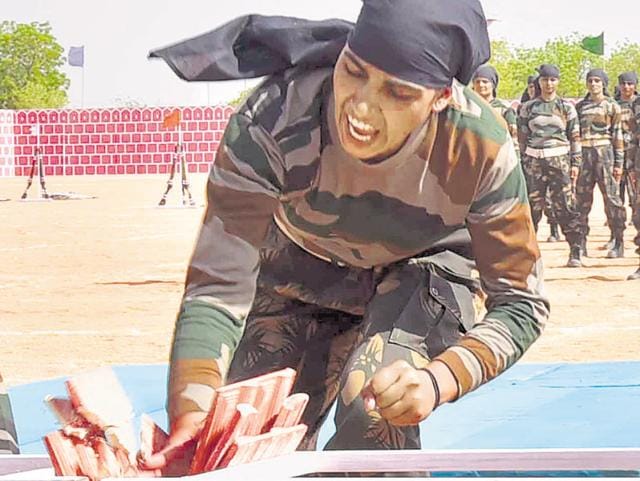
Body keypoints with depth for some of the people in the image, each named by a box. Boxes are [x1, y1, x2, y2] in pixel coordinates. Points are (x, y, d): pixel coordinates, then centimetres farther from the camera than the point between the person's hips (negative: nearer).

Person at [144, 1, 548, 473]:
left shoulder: (481, 149, -35)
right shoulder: (272, 121, -37)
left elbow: (520, 303, -24)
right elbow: (219, 287, -34)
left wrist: (437, 379, -45)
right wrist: (192, 411, -54)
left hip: (427, 266, -1)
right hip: (304, 269, 1)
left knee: (374, 417, -27)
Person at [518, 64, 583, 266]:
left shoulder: (566, 107, 7)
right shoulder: (529, 107, 10)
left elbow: (575, 137, 7)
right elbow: (523, 137, 12)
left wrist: (575, 163, 1)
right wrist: (524, 163, 7)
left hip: (560, 160, -2)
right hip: (534, 161, 2)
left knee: (565, 206, -5)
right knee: (532, 206, 0)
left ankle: (575, 252, -3)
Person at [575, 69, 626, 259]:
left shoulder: (612, 106, 4)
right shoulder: (580, 106, 14)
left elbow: (618, 136, 2)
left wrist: (618, 163, -4)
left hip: (605, 152, -4)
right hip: (583, 154, 4)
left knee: (611, 197, -5)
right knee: (581, 199, 2)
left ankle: (618, 243, -2)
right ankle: (581, 242, 7)